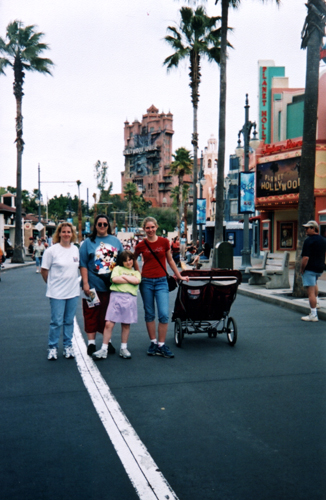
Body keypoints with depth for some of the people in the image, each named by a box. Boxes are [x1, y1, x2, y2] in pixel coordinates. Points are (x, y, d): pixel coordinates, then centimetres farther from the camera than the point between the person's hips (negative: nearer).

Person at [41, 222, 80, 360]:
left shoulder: (76, 249, 5)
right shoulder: (51, 250, -8)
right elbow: (44, 270, -3)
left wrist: (73, 281, 11)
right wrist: (51, 283, 3)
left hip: (73, 291, 4)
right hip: (57, 292, -4)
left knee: (69, 321, 11)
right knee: (56, 322, -1)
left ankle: (68, 346, 22)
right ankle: (52, 348, 14)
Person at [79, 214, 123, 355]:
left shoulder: (115, 241, 10)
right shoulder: (88, 242, 2)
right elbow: (83, 264, -2)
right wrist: (85, 283, -10)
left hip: (111, 285, 2)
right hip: (93, 285, -2)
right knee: (92, 314, 1)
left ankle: (107, 342, 22)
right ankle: (91, 343, 10)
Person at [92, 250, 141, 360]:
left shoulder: (136, 272, 21)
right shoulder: (117, 268, 15)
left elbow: (137, 281, -1)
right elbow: (114, 279, -5)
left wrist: (123, 276, 1)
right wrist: (131, 280, 0)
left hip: (130, 298, 2)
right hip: (116, 296, -2)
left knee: (126, 325, 7)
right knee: (109, 324, -7)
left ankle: (123, 349, 19)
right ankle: (104, 349, -1)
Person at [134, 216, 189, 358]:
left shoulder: (164, 242, 0)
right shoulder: (141, 245, 0)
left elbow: (170, 260, 11)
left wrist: (179, 276, 14)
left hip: (161, 281, 0)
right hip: (146, 282, 1)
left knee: (164, 314, -8)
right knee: (149, 314, 7)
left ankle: (161, 345, 2)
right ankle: (153, 343, 18)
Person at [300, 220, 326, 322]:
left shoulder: (308, 241, -16)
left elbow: (305, 258, -23)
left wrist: (302, 269, -10)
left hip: (310, 268, -9)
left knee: (311, 292, -6)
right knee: (314, 281, 38)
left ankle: (313, 315, -5)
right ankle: (316, 302, 38)